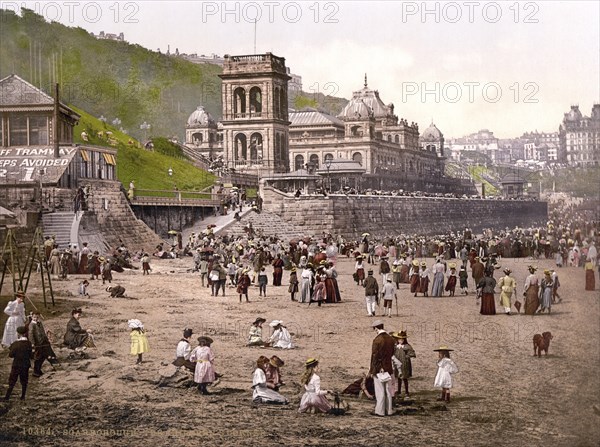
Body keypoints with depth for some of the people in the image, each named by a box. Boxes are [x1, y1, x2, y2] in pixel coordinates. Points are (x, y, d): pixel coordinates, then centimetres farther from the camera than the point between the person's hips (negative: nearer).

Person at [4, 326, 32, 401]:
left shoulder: (15, 344, -16)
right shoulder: (29, 343, -5)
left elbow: (11, 355, -12)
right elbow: (30, 354, 1)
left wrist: (10, 350, 6)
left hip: (16, 365, -3)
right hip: (26, 365, 3)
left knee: (12, 381, 6)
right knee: (24, 381, 13)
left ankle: (7, 396, 6)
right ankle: (23, 397, 16)